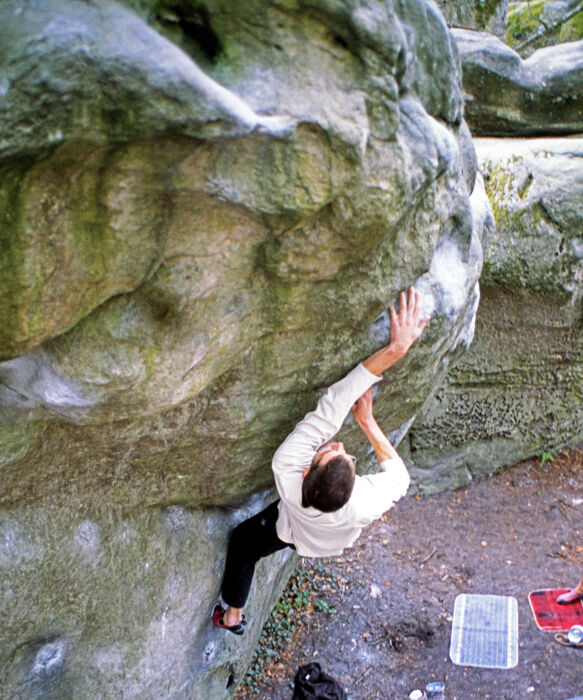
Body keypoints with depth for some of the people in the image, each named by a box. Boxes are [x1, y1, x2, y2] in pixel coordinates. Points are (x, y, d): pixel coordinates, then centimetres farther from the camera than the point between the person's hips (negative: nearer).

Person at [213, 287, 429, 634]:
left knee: (242, 541, 28)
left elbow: (331, 407, -55)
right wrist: (367, 422, -27)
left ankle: (233, 616, 45)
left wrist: (393, 349, -57)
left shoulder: (288, 471, -51)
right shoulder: (365, 505, -49)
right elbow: (399, 476, -26)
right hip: (338, 542, 1)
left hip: (293, 531, 0)